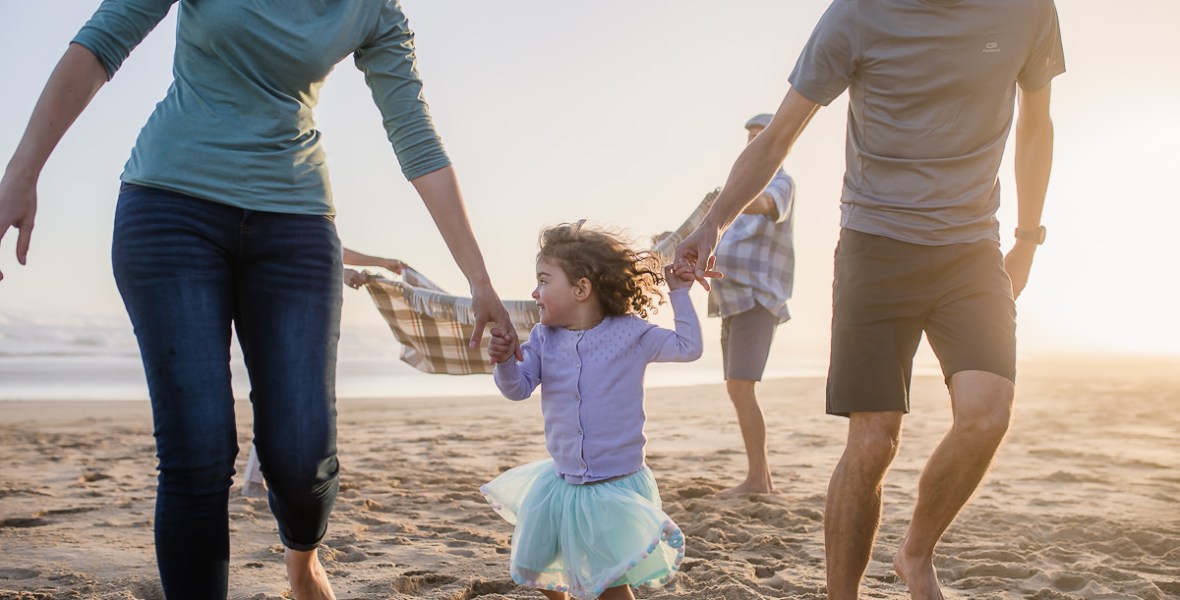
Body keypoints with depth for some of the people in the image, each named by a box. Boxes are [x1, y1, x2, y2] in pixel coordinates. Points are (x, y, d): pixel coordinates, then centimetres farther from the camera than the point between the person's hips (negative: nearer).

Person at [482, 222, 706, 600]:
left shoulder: (629, 333, -8)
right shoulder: (543, 338, 0)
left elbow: (688, 347, -6)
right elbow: (519, 388, -6)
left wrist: (679, 293, -8)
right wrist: (504, 361, -26)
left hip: (616, 486, -4)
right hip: (560, 482, 4)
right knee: (536, 569, 17)